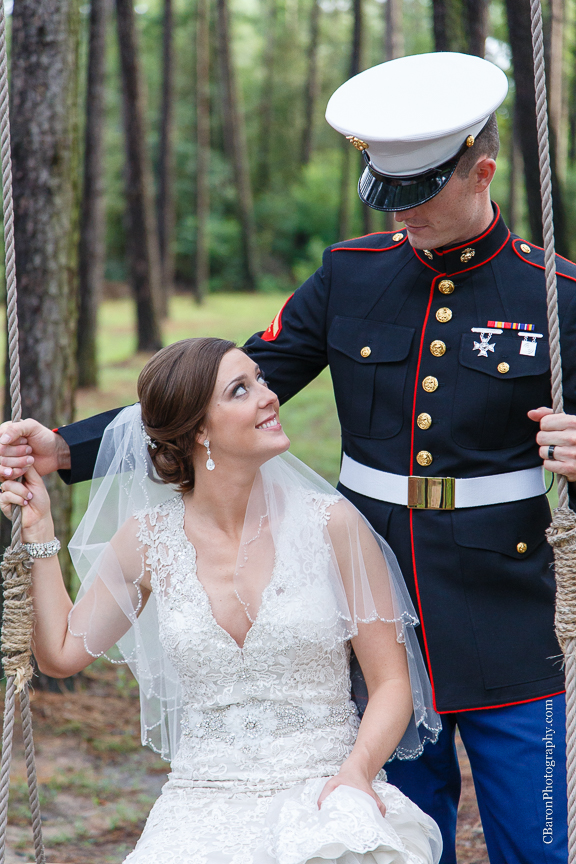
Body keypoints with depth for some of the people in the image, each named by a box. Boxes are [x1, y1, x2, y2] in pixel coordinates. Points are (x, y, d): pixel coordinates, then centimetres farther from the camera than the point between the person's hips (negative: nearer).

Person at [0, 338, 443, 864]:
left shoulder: (329, 523, -3)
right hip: (204, 806, 2)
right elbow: (61, 654, 12)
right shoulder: (149, 540, 3)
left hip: (323, 796, -1)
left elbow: (392, 680, 0)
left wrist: (358, 768, -18)